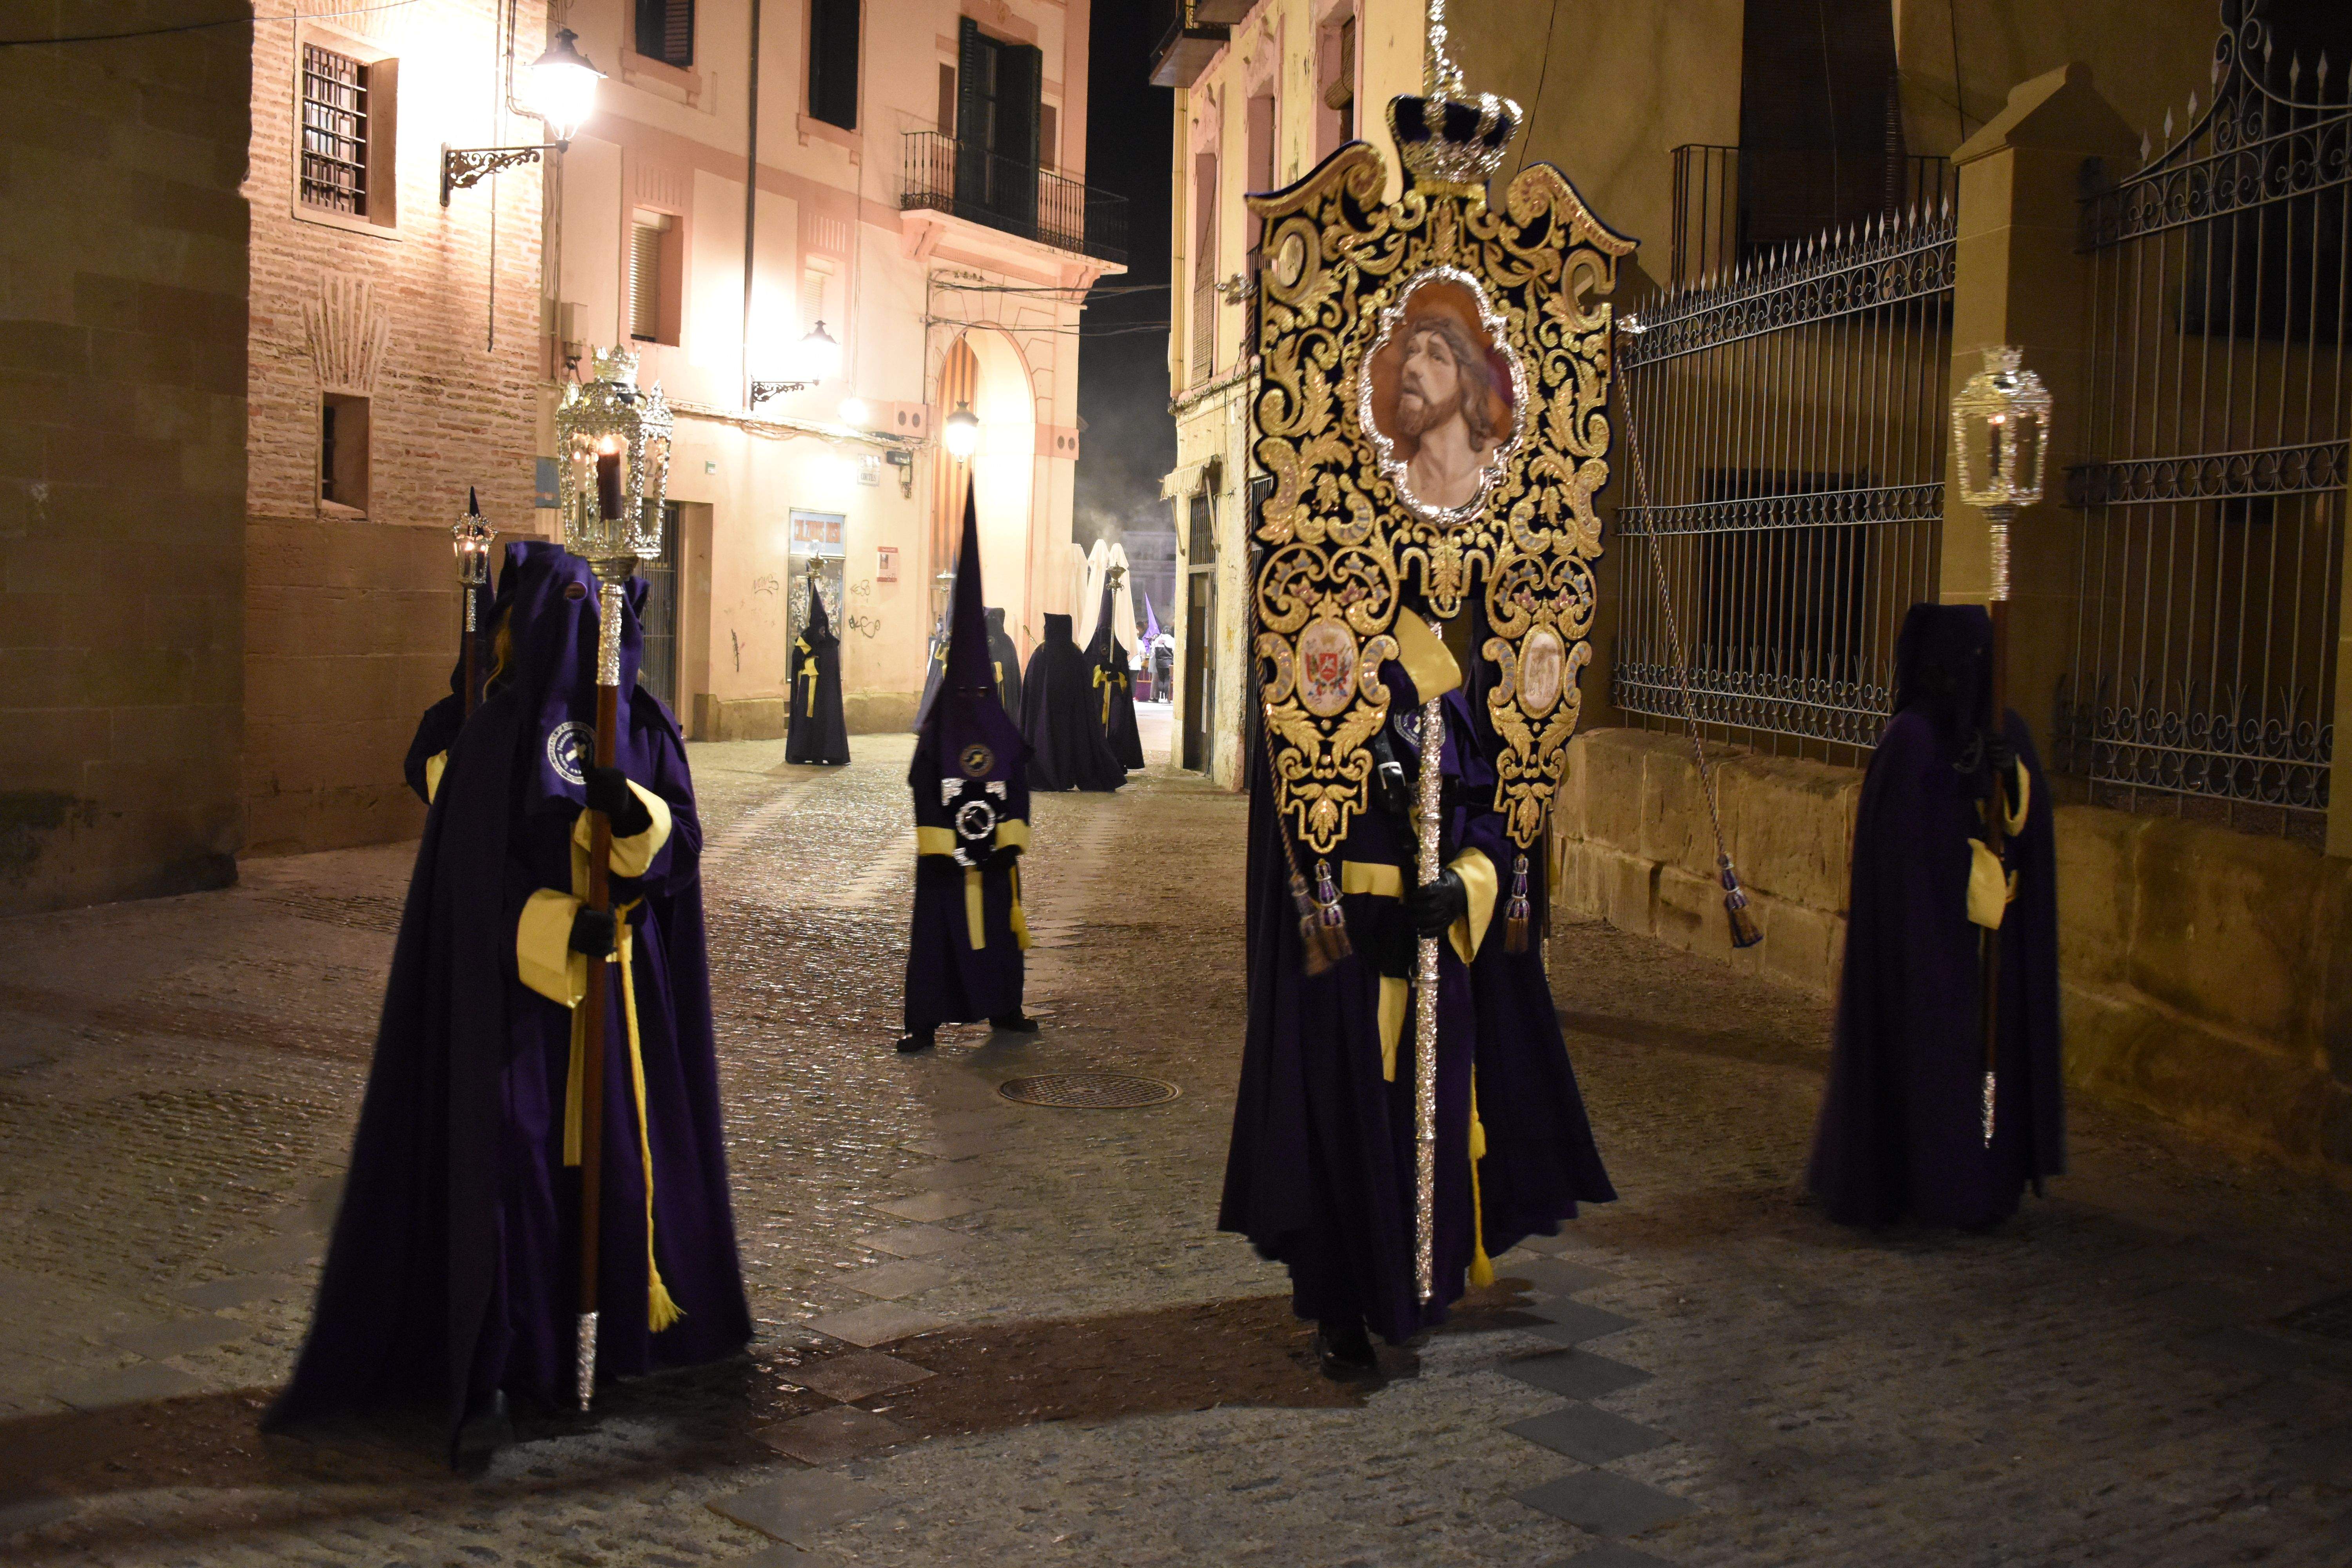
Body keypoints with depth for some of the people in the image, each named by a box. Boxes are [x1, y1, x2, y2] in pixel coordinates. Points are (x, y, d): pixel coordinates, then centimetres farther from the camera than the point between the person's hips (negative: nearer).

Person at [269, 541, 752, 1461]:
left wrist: (636, 811, -23)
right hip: (519, 979, -1)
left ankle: (613, 1326, 27)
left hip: (625, 981, 2)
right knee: (508, 1158, -5)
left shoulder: (644, 723, 3)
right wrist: (558, 931, -21)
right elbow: (480, 869, -6)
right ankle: (487, 1380, -1)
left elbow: (683, 844, -2)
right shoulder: (496, 734, 1)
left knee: (617, 1149, 9)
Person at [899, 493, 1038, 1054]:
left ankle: (1004, 1008, 25)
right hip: (945, 853, -3)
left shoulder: (1005, 734, 5)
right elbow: (924, 791, -6)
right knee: (938, 928, -3)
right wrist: (940, 847, -13)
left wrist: (1009, 841, -3)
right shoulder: (938, 733, -3)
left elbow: (1019, 791, 5)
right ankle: (924, 1022, -1)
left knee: (999, 924, 11)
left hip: (995, 850, 3)